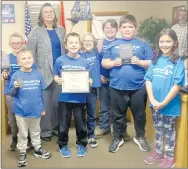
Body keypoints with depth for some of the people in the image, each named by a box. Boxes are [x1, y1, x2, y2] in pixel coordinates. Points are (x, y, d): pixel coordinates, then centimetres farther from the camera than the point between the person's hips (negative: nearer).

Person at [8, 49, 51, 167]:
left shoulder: (38, 74, -2)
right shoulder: (16, 76, -10)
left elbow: (42, 92, 5)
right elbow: (11, 93, -6)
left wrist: (42, 107, 8)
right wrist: (15, 87, -27)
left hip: (36, 109, 2)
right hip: (21, 110, -2)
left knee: (36, 131, 20)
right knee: (22, 133, 13)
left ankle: (37, 149, 37)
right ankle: (22, 153, 27)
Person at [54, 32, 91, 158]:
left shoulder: (85, 62, -2)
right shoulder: (60, 60, -5)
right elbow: (56, 76, 3)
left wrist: (88, 82, -14)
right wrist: (58, 80, -18)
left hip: (80, 98, 1)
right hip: (65, 98, -1)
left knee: (81, 123, 12)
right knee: (64, 124, 11)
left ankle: (82, 144, 35)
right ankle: (63, 145, 32)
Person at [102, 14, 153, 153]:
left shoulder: (143, 45, 2)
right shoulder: (113, 45, 6)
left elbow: (152, 63, 0)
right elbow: (104, 63, 6)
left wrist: (139, 62, -16)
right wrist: (114, 63, -13)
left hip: (138, 87, 0)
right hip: (117, 87, 1)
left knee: (139, 114, 14)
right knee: (118, 115, 14)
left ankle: (140, 137, 35)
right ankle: (117, 138, 31)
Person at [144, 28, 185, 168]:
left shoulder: (178, 62, -11)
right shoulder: (155, 60, 2)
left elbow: (177, 85, -15)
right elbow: (148, 80, 0)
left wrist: (164, 103, -17)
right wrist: (152, 100, -11)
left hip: (170, 105, -4)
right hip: (155, 104, 4)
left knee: (169, 131, 12)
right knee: (158, 130, 19)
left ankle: (169, 157, 29)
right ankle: (158, 152, 37)